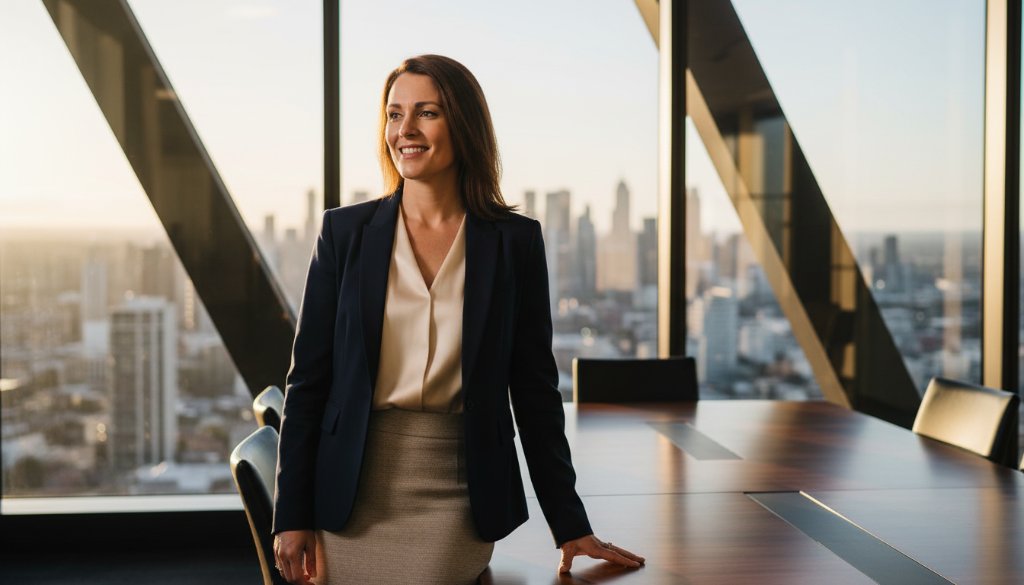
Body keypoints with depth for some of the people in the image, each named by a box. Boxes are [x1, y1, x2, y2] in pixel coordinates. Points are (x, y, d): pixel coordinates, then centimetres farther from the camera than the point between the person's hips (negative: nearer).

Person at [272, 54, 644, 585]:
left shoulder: (515, 241, 0)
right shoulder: (345, 232, 2)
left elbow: (534, 387, 3)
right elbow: (307, 378, 2)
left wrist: (569, 524, 2)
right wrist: (292, 515, -3)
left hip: (456, 500, 0)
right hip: (355, 494, 1)